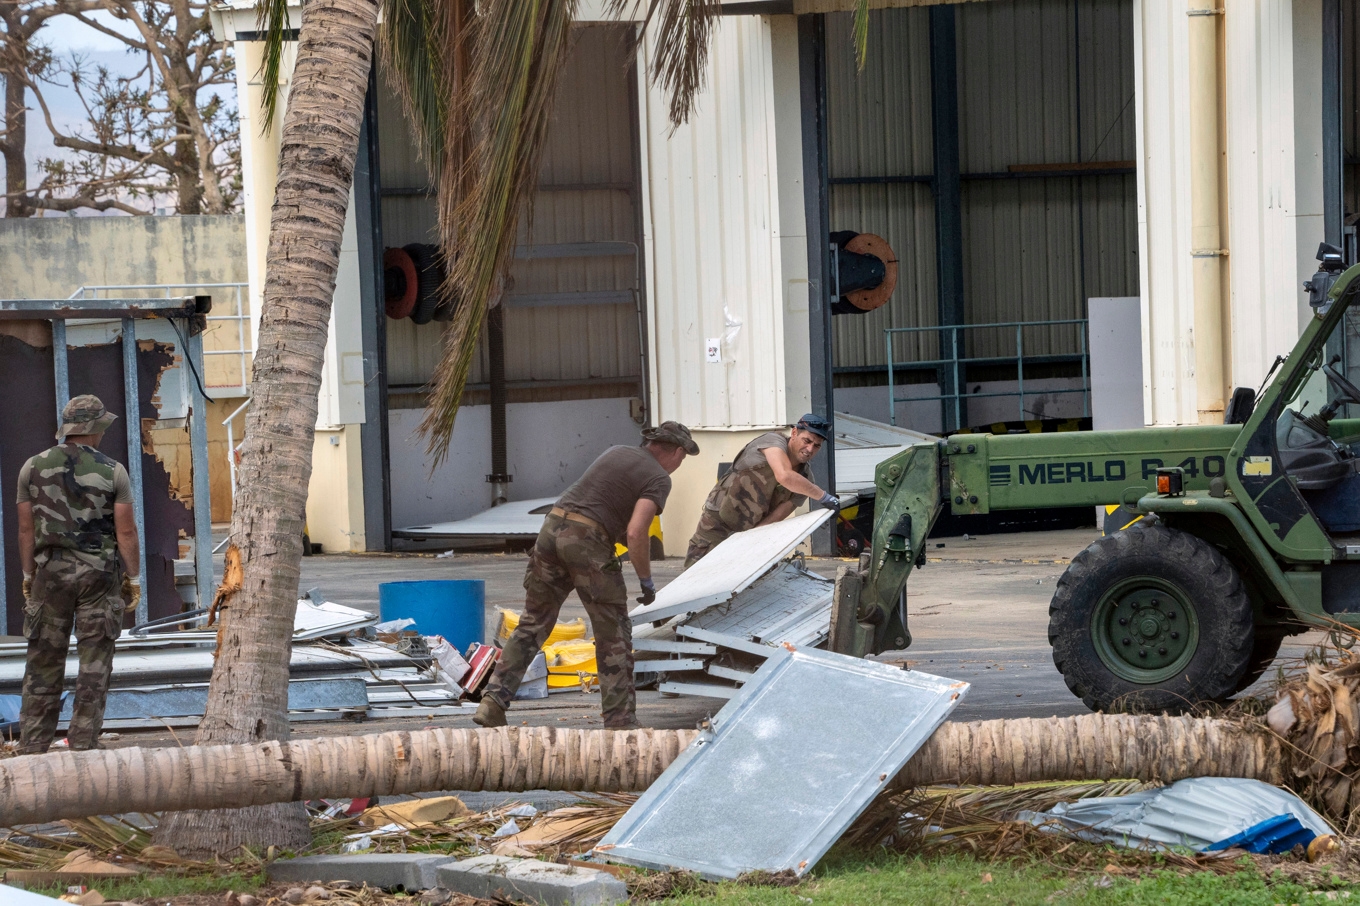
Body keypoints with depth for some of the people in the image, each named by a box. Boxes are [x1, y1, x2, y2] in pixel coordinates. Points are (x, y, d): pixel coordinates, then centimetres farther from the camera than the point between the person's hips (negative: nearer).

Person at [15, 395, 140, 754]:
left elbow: (26, 529, 3)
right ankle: (83, 745, 1)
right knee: (94, 665, 3)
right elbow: (126, 530, -6)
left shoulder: (33, 467, 2)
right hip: (99, 573, -2)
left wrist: (28, 575, 12)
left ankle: (32, 748, 6)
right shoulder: (112, 471, -5)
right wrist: (133, 577, 3)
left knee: (43, 662, 6)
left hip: (50, 571, 2)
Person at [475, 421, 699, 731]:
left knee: (533, 625, 12)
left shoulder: (616, 453, 21)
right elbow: (636, 533, -13)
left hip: (552, 528, 6)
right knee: (614, 635, 6)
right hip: (588, 542, -6)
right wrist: (646, 580, -2)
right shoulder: (659, 478, -1)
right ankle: (620, 722, 7)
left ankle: (493, 702, 3)